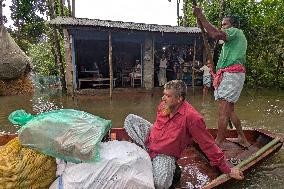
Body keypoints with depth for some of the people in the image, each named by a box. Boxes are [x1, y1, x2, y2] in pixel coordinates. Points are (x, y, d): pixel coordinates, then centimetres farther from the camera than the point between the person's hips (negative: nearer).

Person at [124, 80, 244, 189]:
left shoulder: (191, 117, -30)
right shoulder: (163, 105, -10)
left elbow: (208, 144, -21)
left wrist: (227, 170, -14)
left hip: (165, 155, -6)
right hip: (150, 138, 6)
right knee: (130, 119, -3)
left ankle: (170, 168, 3)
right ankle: (144, 149, -7)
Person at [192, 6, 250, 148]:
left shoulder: (236, 31, 1)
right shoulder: (239, 37, 31)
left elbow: (215, 34, -20)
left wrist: (200, 16, -13)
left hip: (231, 74, -11)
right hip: (235, 74, 11)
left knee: (223, 109, -11)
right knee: (230, 109, 15)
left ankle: (219, 142, -5)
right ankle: (242, 139, 24)